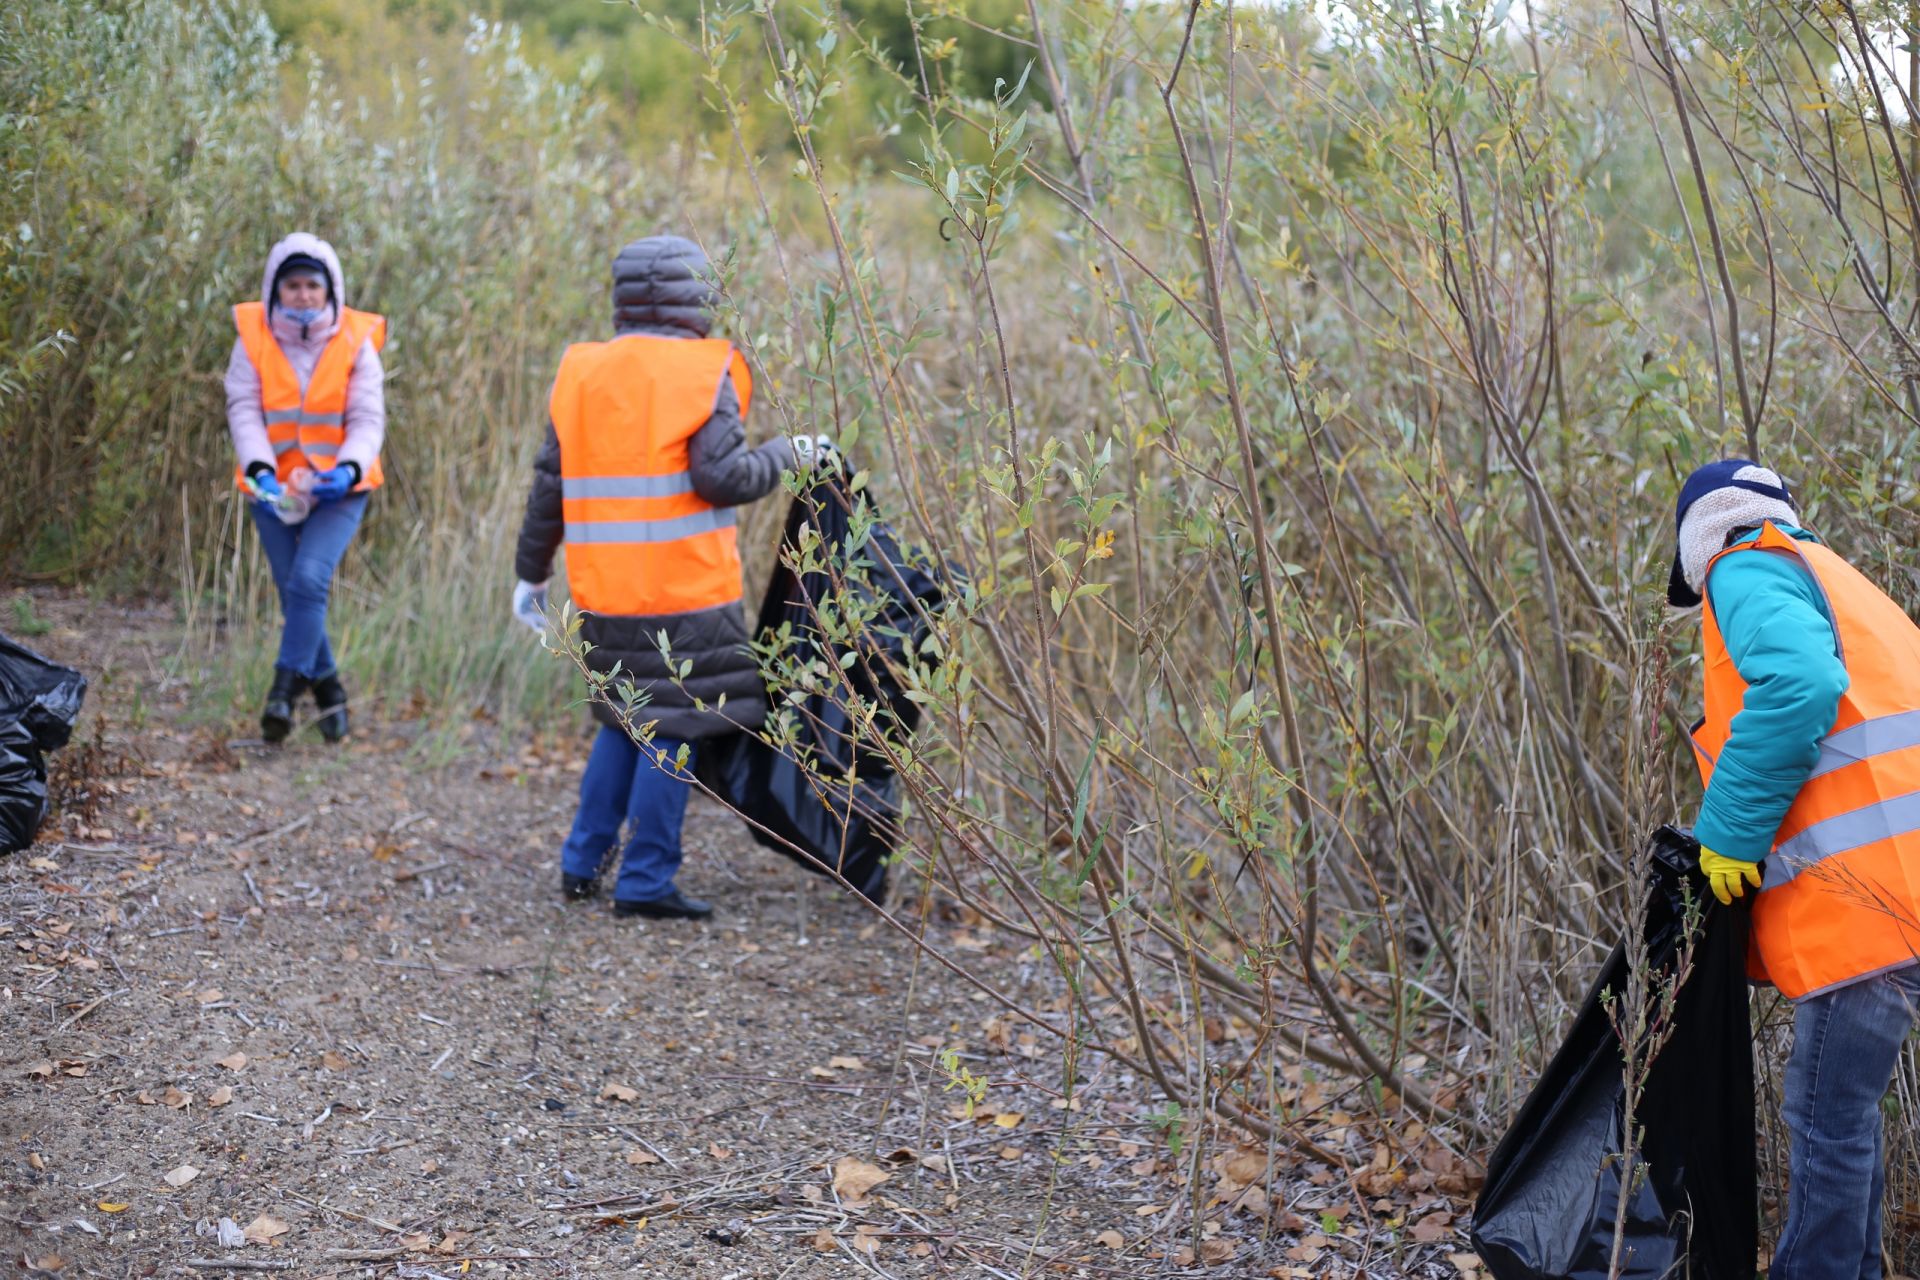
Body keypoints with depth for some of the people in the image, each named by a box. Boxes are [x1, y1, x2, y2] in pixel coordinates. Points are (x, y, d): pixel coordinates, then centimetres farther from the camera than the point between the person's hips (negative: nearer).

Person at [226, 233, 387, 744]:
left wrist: (348, 470, -28)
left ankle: (285, 688, -17)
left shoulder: (356, 341, -5)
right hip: (274, 489, 2)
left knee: (309, 579, -22)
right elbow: (244, 411, -9)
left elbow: (368, 420, -9)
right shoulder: (254, 338, -3)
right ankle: (328, 688, 24)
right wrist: (261, 471, -27)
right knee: (294, 593, 6)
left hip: (339, 489, -2)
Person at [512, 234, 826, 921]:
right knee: (674, 731, 3)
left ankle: (583, 861, 22)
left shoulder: (579, 374, 10)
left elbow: (549, 486, 12)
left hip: (603, 591, 6)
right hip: (683, 591, -6)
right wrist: (786, 454, 2)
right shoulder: (703, 373, -8)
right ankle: (645, 880, 5)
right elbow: (723, 476, -15)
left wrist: (531, 572, 20)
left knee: (626, 720, 21)